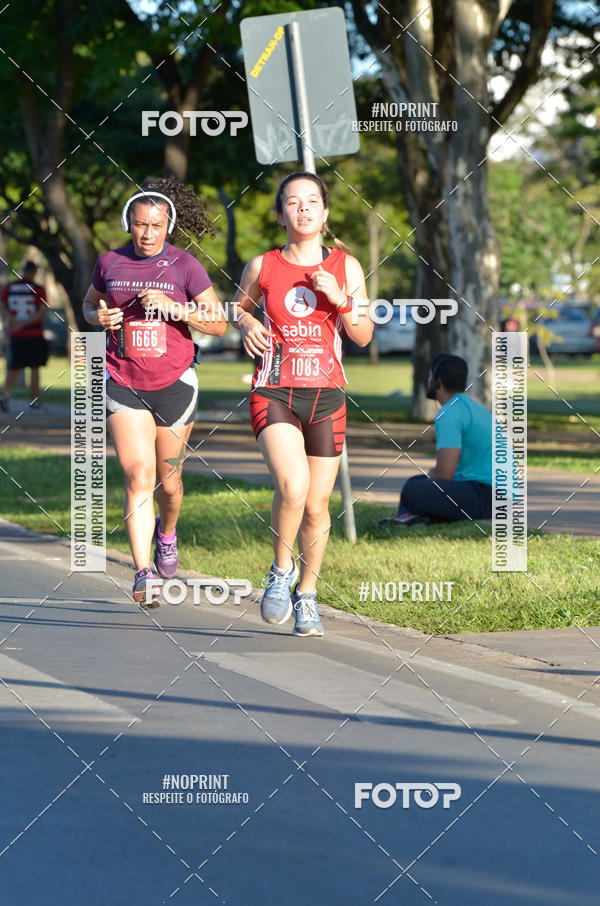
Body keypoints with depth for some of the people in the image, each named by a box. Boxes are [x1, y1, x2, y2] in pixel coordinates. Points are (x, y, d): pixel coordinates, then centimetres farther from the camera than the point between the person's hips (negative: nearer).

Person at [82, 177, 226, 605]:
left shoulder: (185, 266, -5)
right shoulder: (110, 263, 1)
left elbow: (219, 323, -4)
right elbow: (90, 303, 20)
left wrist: (174, 308, -19)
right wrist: (99, 316, -4)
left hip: (174, 384, 0)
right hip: (124, 384, 0)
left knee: (168, 479, 12)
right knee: (138, 476, -13)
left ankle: (167, 531, 46)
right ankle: (143, 574, -15)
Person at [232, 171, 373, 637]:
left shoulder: (345, 267, 4)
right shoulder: (262, 266, 2)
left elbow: (363, 337, 5)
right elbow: (238, 306, 21)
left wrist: (340, 300, -11)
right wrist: (247, 324, -1)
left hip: (326, 396, 2)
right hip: (274, 393, -2)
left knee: (317, 506, 6)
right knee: (293, 486, -25)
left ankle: (306, 595, 27)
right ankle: (282, 568, 1)